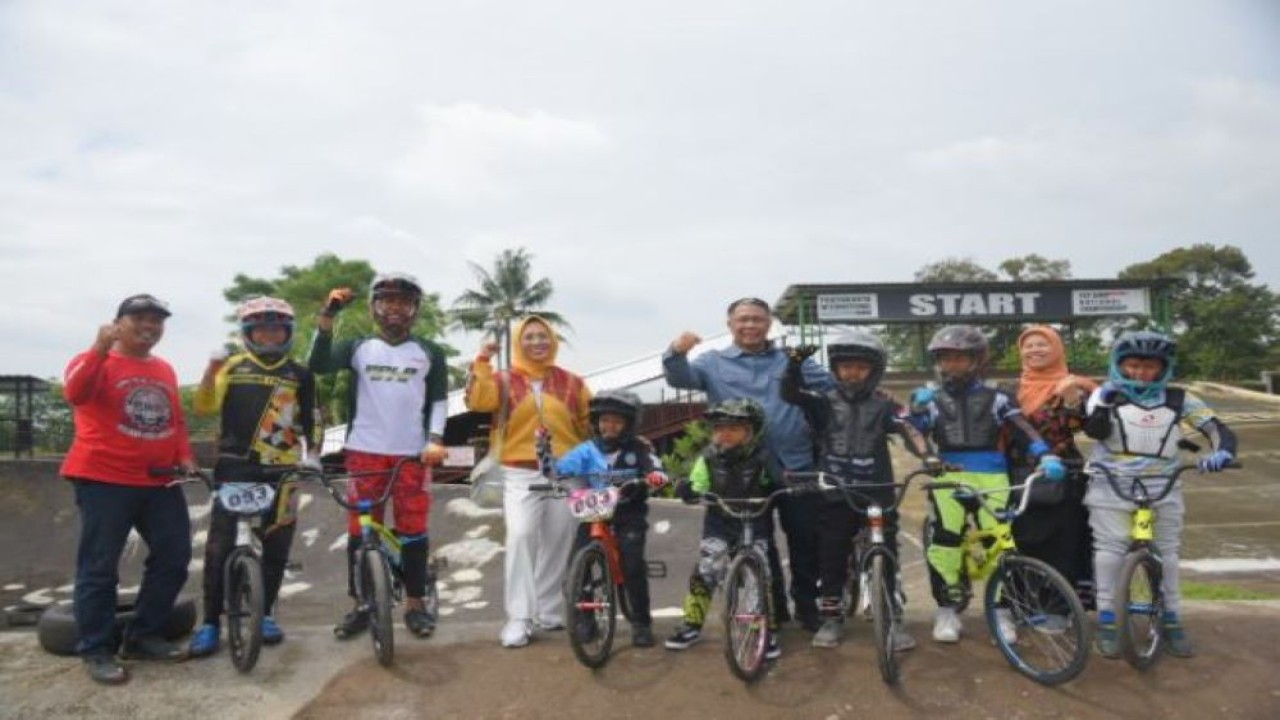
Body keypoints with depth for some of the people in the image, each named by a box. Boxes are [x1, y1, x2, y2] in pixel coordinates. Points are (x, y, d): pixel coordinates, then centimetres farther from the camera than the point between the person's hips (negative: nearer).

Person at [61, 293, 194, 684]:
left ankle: (143, 636, 21)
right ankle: (96, 650, 11)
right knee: (100, 567, 0)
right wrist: (100, 349, -33)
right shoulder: (96, 361, -3)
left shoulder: (164, 370, 15)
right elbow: (76, 394, -24)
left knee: (174, 557, 8)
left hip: (160, 481, 7)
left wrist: (184, 457, 7)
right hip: (104, 480, -6)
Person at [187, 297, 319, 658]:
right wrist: (211, 368, -19)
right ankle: (210, 621, 4)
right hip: (235, 466, -1)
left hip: (282, 469, 1)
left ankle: (265, 613, 20)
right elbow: (205, 407, -6)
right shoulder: (233, 367, 5)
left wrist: (313, 454, 3)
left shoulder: (300, 375, 10)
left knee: (275, 545, 6)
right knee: (219, 545, -5)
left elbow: (310, 421, 14)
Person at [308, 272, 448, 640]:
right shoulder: (357, 347, 7)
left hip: (412, 454, 0)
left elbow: (439, 399, 5)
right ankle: (361, 605, 16)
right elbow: (318, 365, -8)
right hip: (365, 453, 1)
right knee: (359, 530, 4)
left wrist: (436, 439, -10)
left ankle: (416, 603, 14)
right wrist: (327, 316, -16)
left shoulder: (430, 352, 9)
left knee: (413, 529, 2)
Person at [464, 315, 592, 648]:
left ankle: (550, 611, 24)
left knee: (558, 543, 8)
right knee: (520, 537, -17)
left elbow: (590, 424, 12)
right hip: (521, 474, -2)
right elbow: (478, 401, -16)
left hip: (564, 474, 3)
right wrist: (482, 363, -21)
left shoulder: (571, 382, 8)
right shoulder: (505, 380, 3)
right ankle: (519, 618, -9)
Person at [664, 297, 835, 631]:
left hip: (796, 465, 1)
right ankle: (771, 608, 25)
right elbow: (680, 378, -10)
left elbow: (837, 385, 9)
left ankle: (808, 605, 24)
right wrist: (676, 352, -31)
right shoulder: (714, 363, 7)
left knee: (806, 538, 6)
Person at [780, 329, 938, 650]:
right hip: (834, 496, 1)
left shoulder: (884, 405, 2)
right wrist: (795, 363, -31)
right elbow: (790, 393, -12)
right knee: (831, 560, 8)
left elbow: (908, 430, -12)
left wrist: (927, 455, -32)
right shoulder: (824, 403, 3)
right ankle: (831, 619, 22)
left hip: (878, 495, 0)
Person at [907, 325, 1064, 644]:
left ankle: (1000, 611, 12)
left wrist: (1046, 456, -17)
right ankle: (946, 610, 4)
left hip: (990, 476, 0)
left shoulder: (993, 396, 9)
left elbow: (1025, 428, 0)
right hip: (948, 476, 0)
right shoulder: (932, 396, 11)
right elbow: (919, 431, -4)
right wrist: (918, 408, -24)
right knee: (943, 541, -12)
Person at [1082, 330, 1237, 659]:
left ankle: (1172, 621, 21)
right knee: (1110, 549, -3)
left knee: (1167, 552, 8)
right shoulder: (1107, 394, -1)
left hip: (1162, 488, 2)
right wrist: (1104, 403, -28)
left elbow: (1218, 428, -1)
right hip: (1111, 486, -2)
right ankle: (1106, 621, 5)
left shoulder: (1178, 399, 3)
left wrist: (1223, 452, -21)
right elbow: (1095, 431, -14)